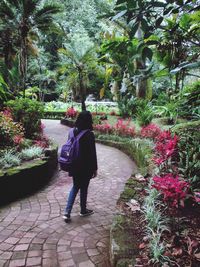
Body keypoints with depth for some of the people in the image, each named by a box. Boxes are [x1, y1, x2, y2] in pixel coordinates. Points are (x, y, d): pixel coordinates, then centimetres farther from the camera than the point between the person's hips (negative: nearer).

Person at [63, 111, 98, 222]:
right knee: (84, 188, 13)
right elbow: (92, 153, -15)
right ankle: (83, 210, 33)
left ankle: (67, 212, 11)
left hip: (74, 166, 5)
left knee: (75, 187, 18)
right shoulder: (89, 134, -19)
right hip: (85, 167, -5)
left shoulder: (73, 131, -2)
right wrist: (95, 168, -4)